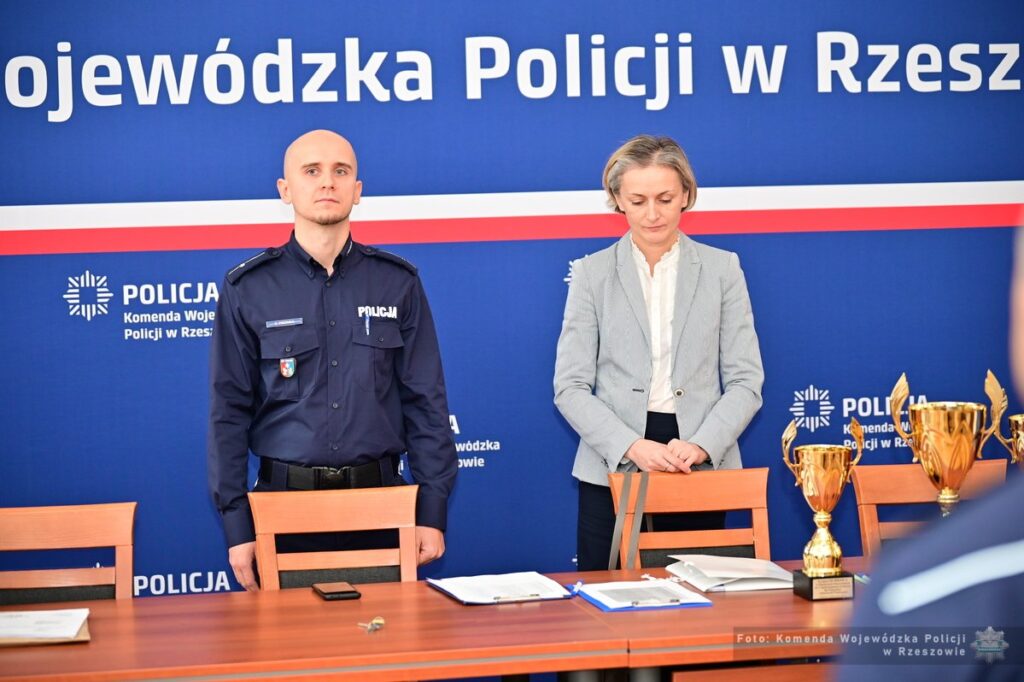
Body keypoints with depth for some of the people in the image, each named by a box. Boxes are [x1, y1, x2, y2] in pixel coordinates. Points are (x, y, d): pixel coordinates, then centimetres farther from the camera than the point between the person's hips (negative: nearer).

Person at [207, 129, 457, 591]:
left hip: (379, 497, 1)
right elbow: (229, 412, 1)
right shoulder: (248, 289, 1)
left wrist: (432, 512, -2)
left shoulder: (397, 283, 5)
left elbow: (425, 402, 4)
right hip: (285, 500, -1)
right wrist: (237, 527, -5)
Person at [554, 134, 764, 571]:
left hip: (702, 471, 1)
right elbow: (570, 388, -1)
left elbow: (746, 382, 3)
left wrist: (701, 446, -14)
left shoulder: (722, 269, 6)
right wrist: (633, 447, -16)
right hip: (613, 470, 0)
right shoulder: (592, 273, 5)